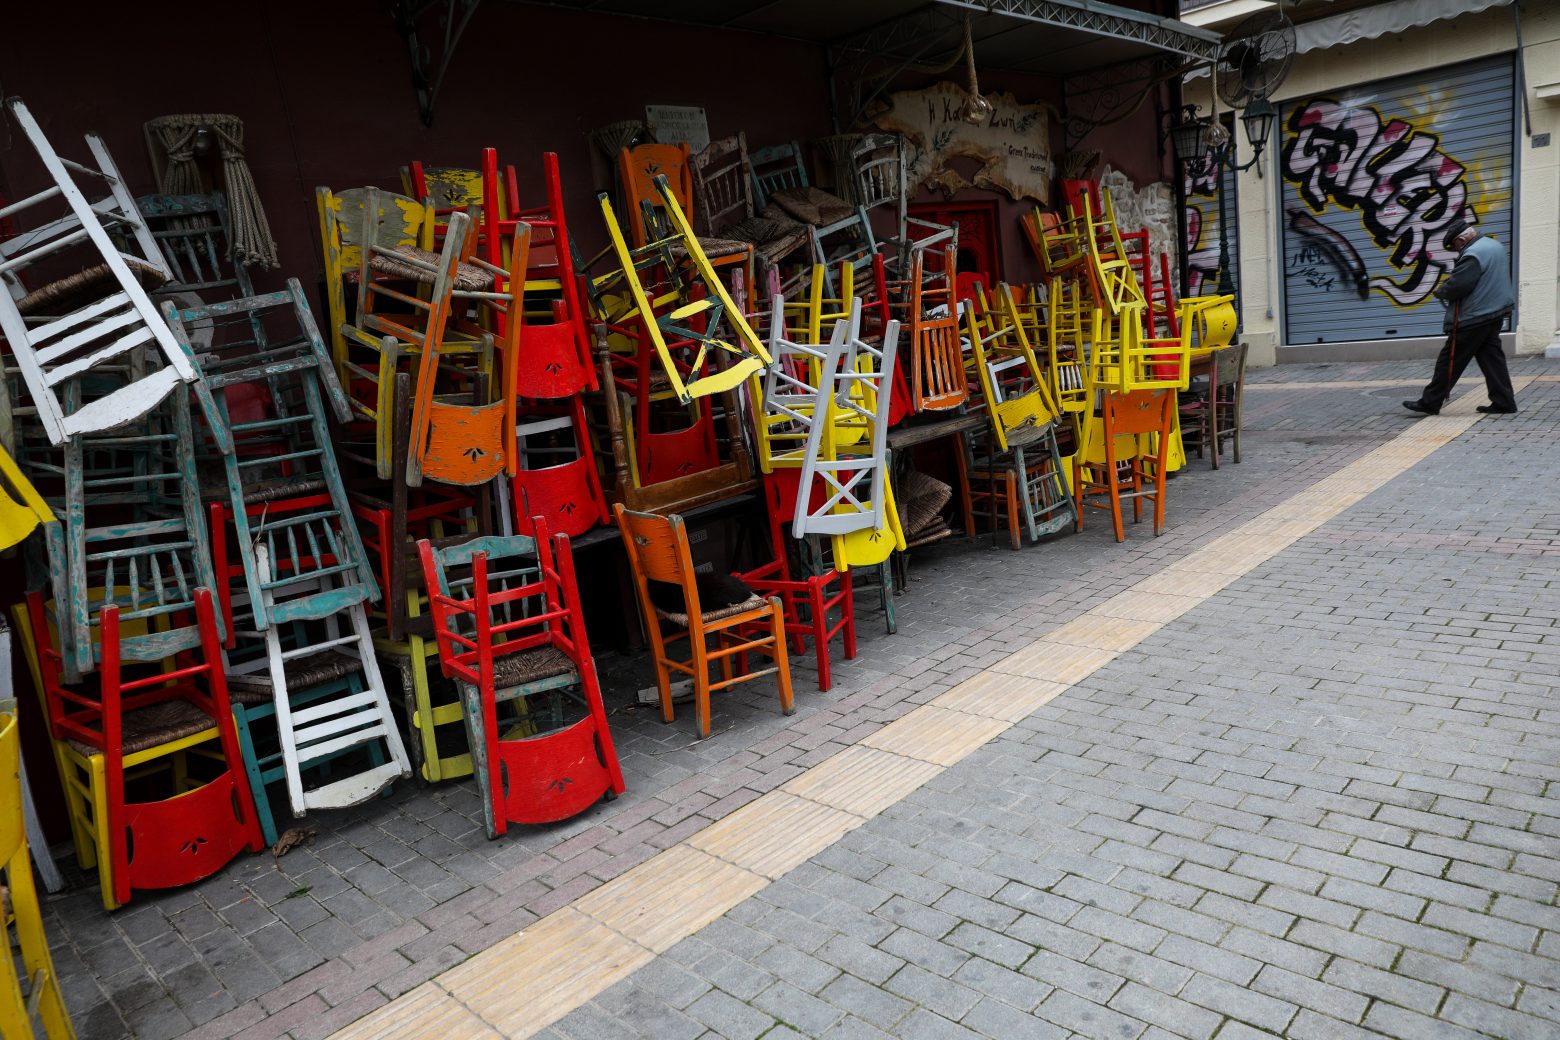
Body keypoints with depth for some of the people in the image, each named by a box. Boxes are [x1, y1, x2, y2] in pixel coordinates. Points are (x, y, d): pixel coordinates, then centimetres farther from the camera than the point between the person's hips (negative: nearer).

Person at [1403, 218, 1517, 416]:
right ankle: (1504, 402, 9)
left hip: (1473, 319, -9)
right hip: (1496, 313, 9)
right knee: (1491, 356, 11)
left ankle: (1430, 403, 3)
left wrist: (1440, 292, -4)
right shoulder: (1496, 246, 12)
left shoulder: (1472, 255, -20)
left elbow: (1457, 285, -25)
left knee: (1451, 359, -3)